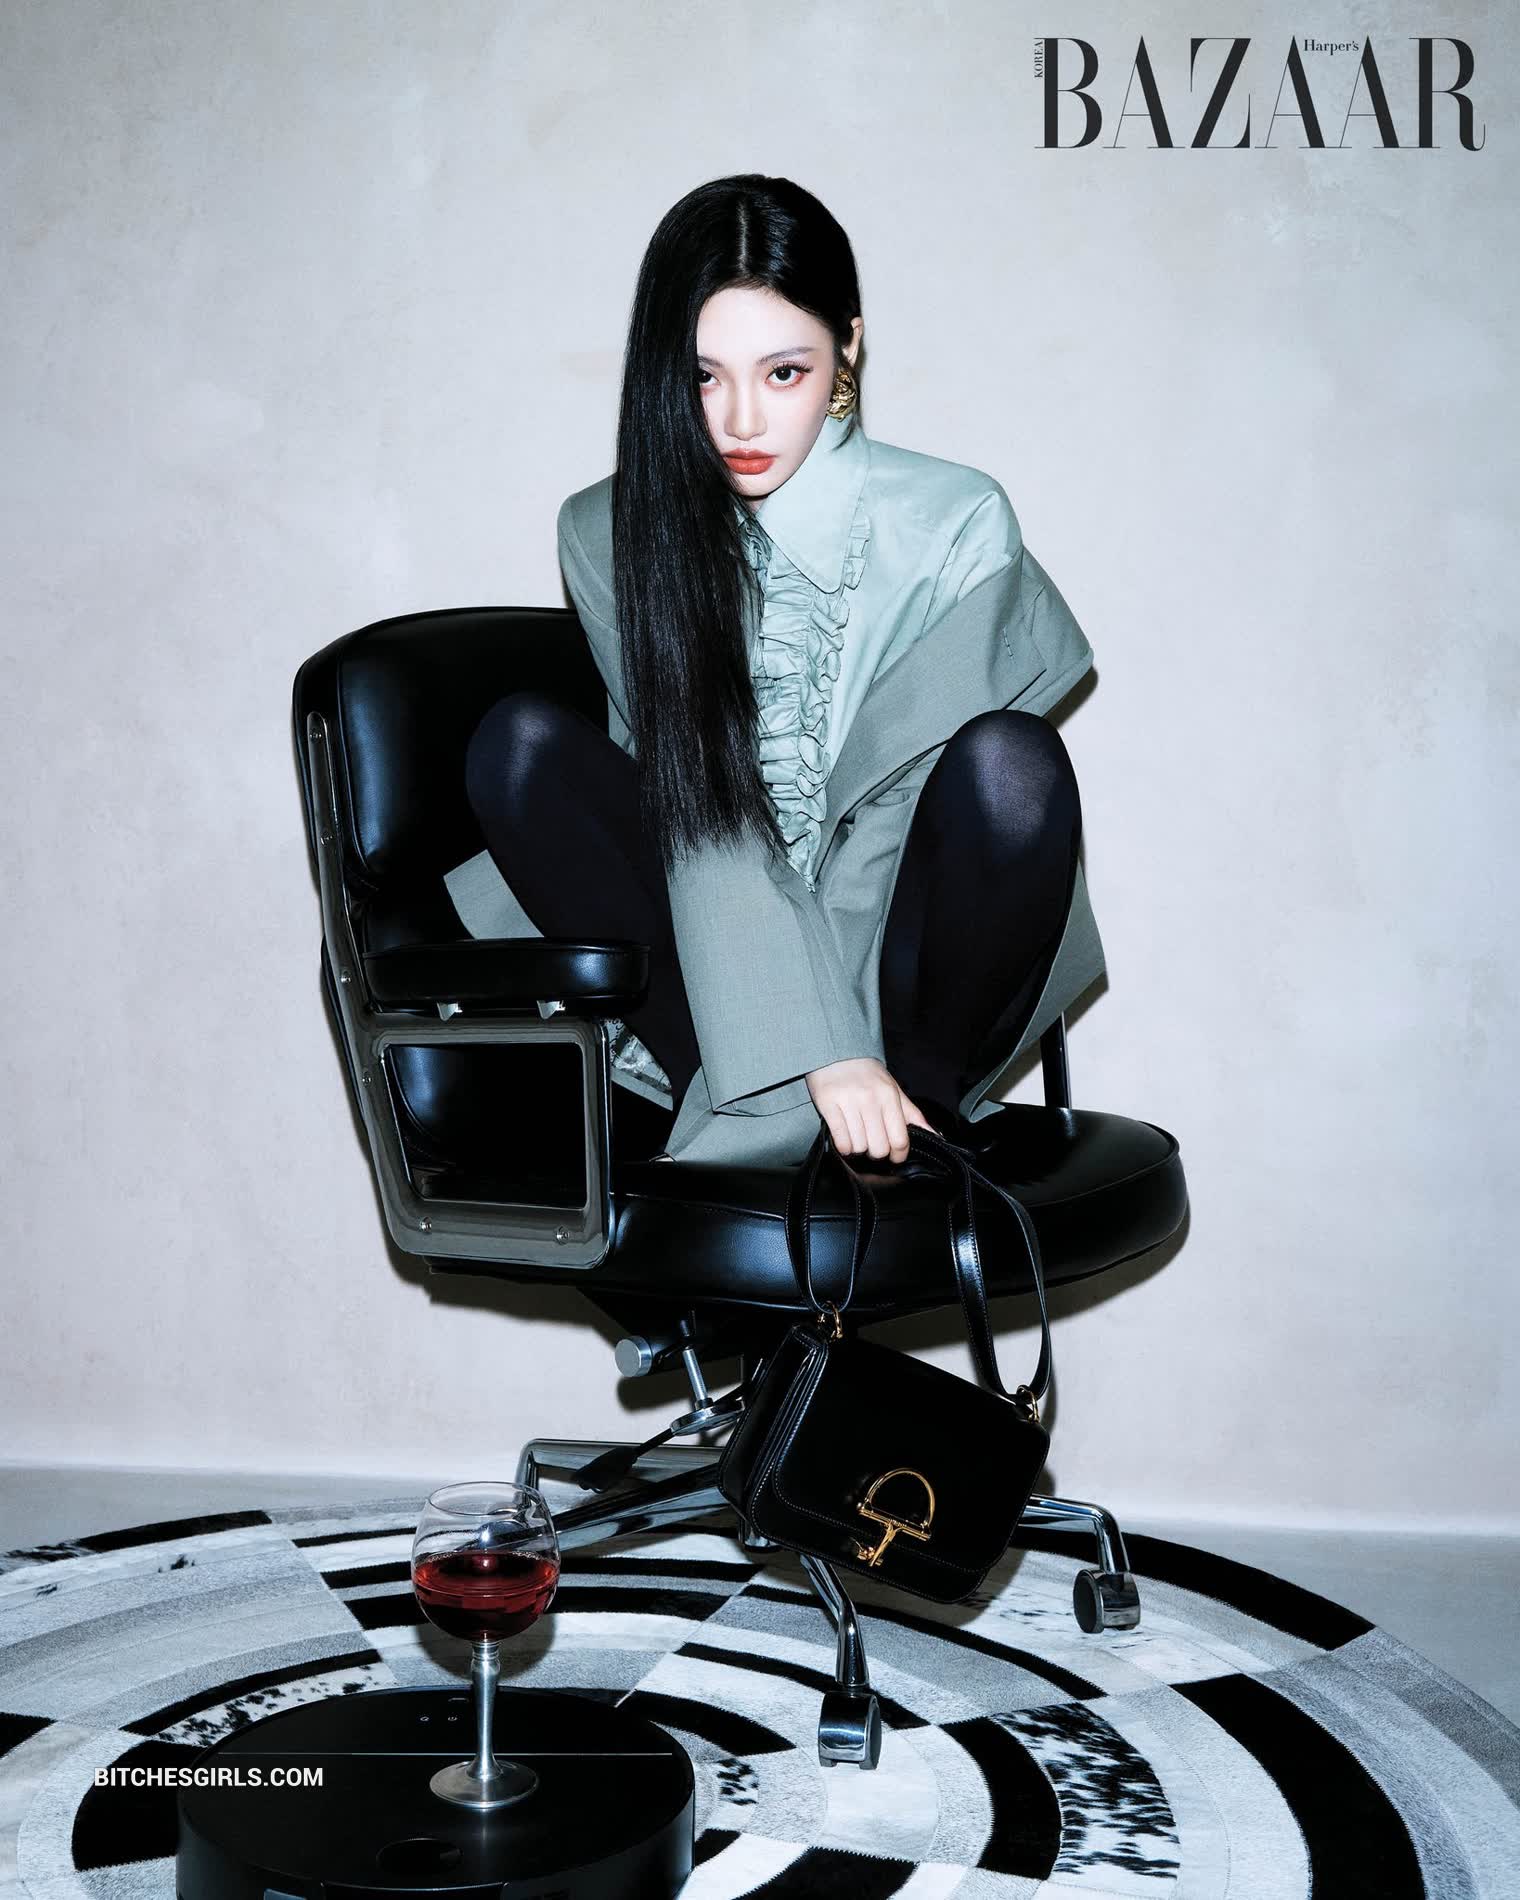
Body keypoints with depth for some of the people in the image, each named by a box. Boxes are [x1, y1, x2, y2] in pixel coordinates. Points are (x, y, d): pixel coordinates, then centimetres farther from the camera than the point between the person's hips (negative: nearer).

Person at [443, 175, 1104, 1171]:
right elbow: (701, 820, -16)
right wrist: (817, 1049, -27)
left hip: (900, 954, -1)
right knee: (523, 742, -21)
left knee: (1012, 760, -29)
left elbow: (898, 801, -12)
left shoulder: (958, 522, -11)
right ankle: (763, 1113, -20)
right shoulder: (611, 537, -7)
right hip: (710, 947, 2)